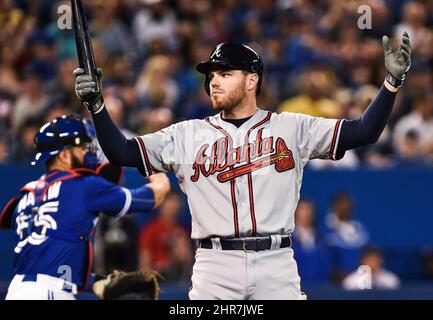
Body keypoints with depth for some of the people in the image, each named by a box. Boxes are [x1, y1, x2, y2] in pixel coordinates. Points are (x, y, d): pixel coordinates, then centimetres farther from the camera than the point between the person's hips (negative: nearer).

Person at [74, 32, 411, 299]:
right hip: (215, 268, 1)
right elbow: (123, 152, 6)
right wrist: (96, 105, -7)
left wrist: (392, 82, -8)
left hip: (277, 266, 0)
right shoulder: (188, 135, 11)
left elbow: (363, 132, 4)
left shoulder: (291, 128, 9)